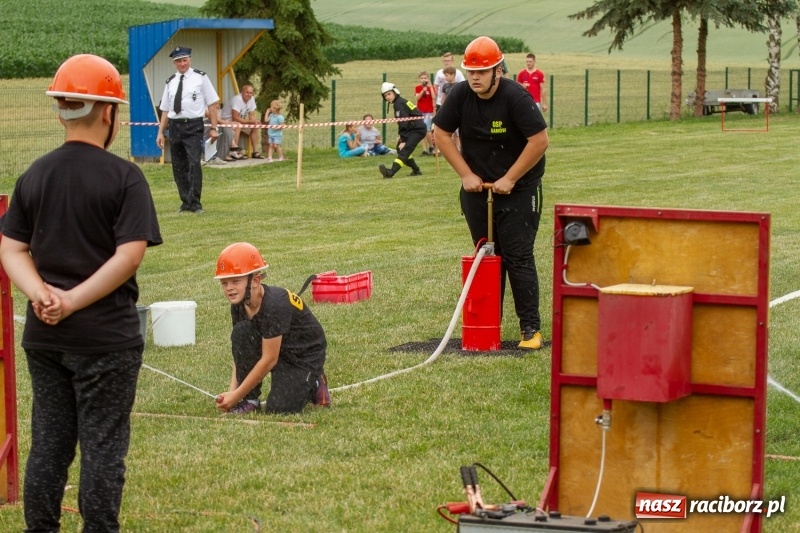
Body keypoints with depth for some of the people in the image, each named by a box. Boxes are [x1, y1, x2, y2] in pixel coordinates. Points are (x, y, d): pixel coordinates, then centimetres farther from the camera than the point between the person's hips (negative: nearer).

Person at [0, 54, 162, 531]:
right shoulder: (124, 176, -9)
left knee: (48, 443, 13)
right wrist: (74, 301, -15)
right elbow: (129, 255, -17)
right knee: (103, 447, 3)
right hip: (106, 335, -5)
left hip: (43, 337, 5)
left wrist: (40, 294, -12)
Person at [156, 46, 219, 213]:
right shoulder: (171, 82, 11)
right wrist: (161, 132, 8)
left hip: (194, 126, -4)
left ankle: (195, 203, -9)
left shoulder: (200, 78, 0)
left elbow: (212, 103, -1)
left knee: (194, 163, -14)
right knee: (178, 167, 7)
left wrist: (213, 128, -6)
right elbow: (165, 109, 13)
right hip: (175, 126, 4)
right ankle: (185, 202, 17)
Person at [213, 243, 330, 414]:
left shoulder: (274, 305, -32)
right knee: (241, 331, -22)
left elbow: (269, 360, -28)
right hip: (274, 348, 7)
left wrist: (236, 396, -25)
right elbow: (241, 350, -4)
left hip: (305, 356, -7)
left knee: (278, 409, -22)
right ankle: (249, 400, -11)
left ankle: (313, 384, 10)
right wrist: (232, 391, -18)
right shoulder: (239, 305, -9)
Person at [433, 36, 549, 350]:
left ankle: (531, 328, -2)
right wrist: (466, 175, -5)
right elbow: (441, 134, 2)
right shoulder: (460, 95, -6)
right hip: (476, 188, 4)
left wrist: (509, 180, -17)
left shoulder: (516, 97, -19)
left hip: (518, 189, -4)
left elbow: (540, 141, -19)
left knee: (518, 258, -7)